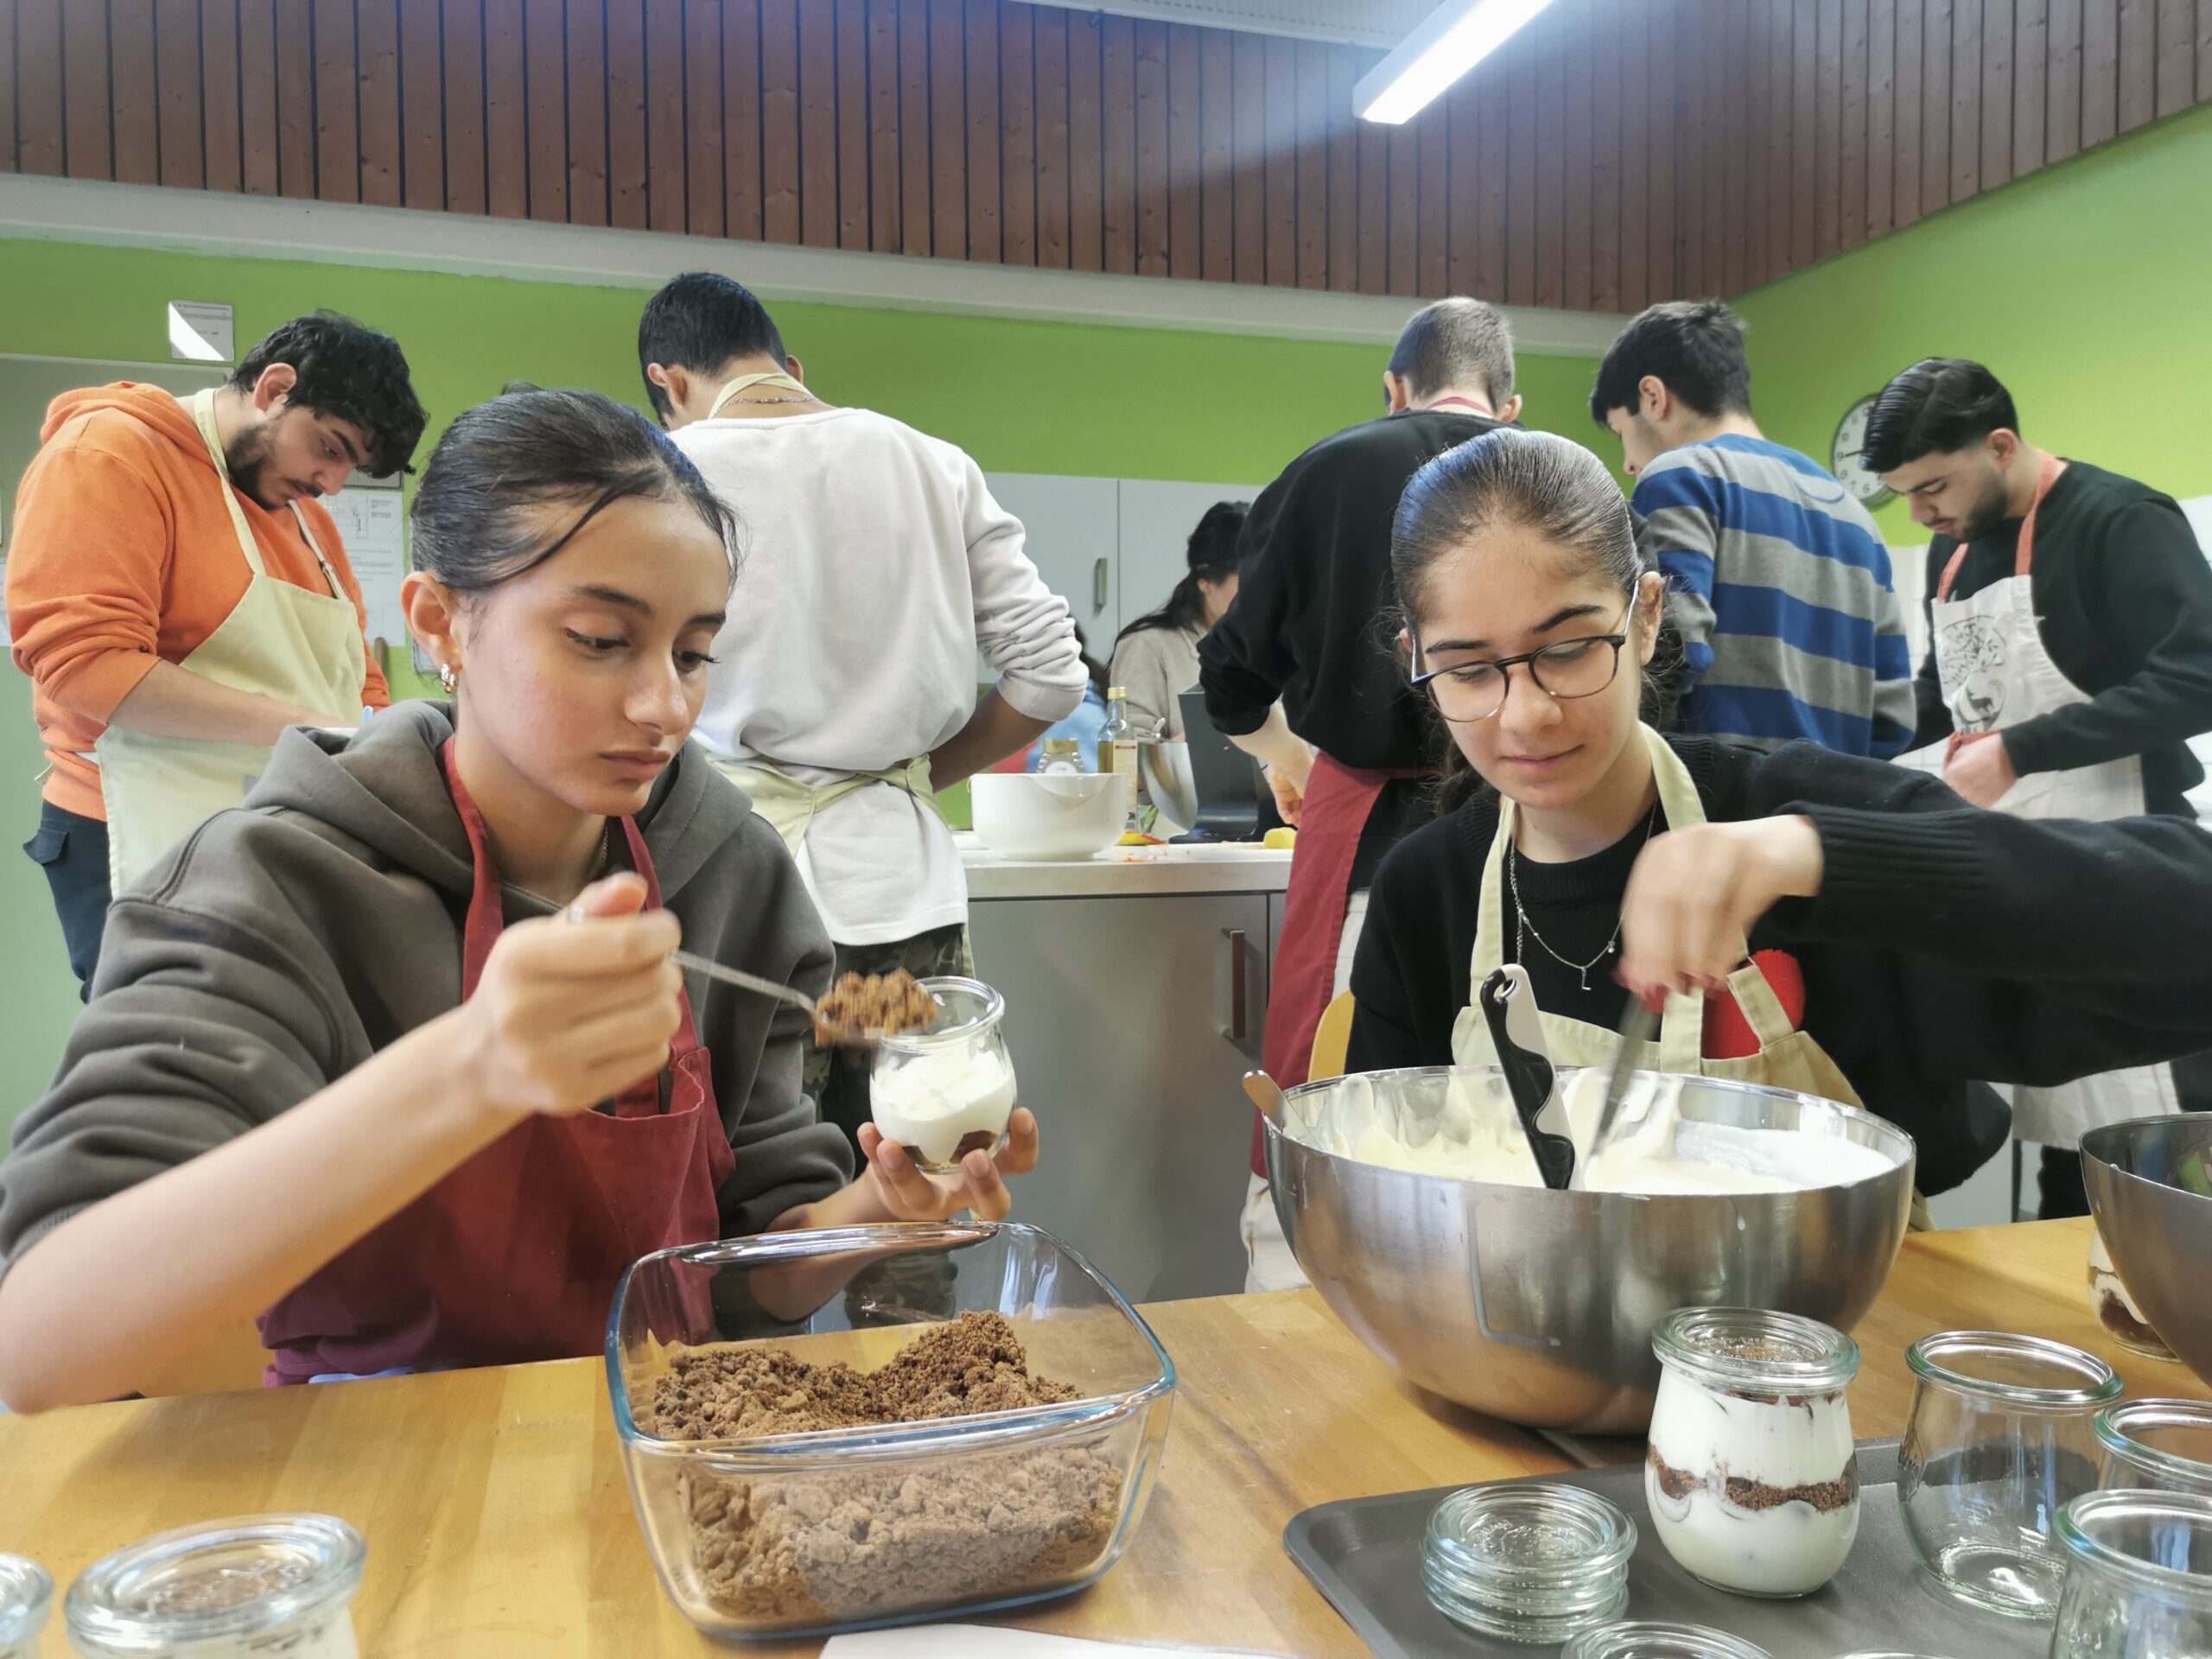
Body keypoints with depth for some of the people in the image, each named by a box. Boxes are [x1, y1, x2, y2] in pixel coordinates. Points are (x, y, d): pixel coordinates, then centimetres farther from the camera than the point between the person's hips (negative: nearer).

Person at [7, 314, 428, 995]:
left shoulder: (308, 518, 16)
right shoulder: (111, 451, -7)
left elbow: (355, 680, 19)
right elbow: (83, 657, -19)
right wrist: (298, 727, -23)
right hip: (147, 855, -7)